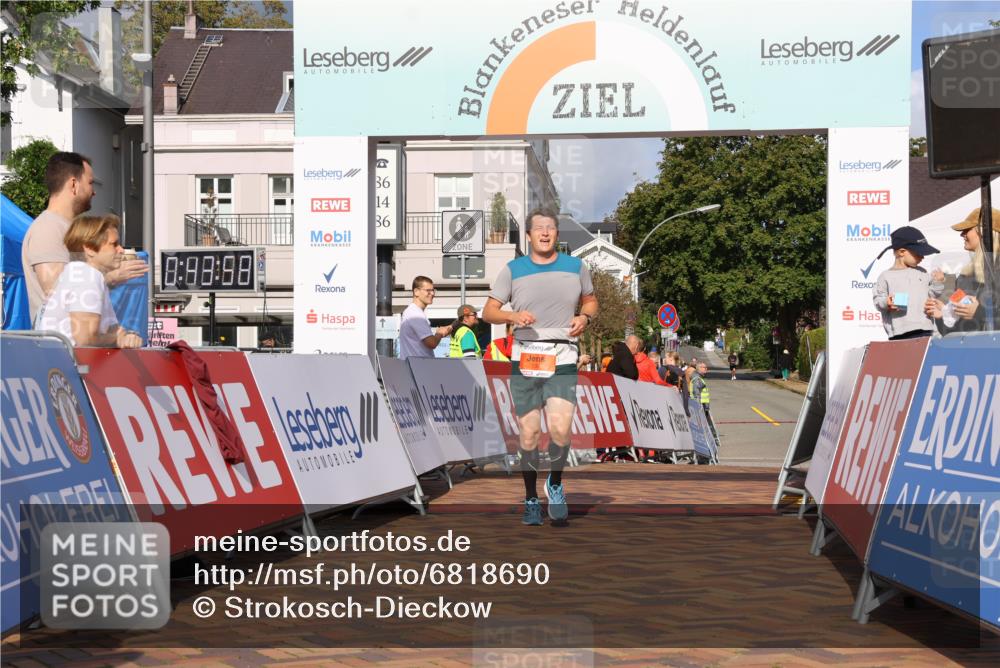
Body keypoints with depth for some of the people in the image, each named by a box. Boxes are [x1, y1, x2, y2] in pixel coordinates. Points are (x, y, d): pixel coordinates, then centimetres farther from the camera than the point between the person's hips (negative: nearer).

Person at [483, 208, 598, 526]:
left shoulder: (576, 267, 10)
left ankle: (555, 485, 12)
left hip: (563, 359, 0)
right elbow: (488, 312, 6)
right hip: (525, 358, 0)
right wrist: (512, 316, -15)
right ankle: (531, 499, 18)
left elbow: (590, 301, 23)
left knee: (560, 429, -15)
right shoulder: (512, 269, 6)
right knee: (529, 434, 1)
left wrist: (584, 317, 0)